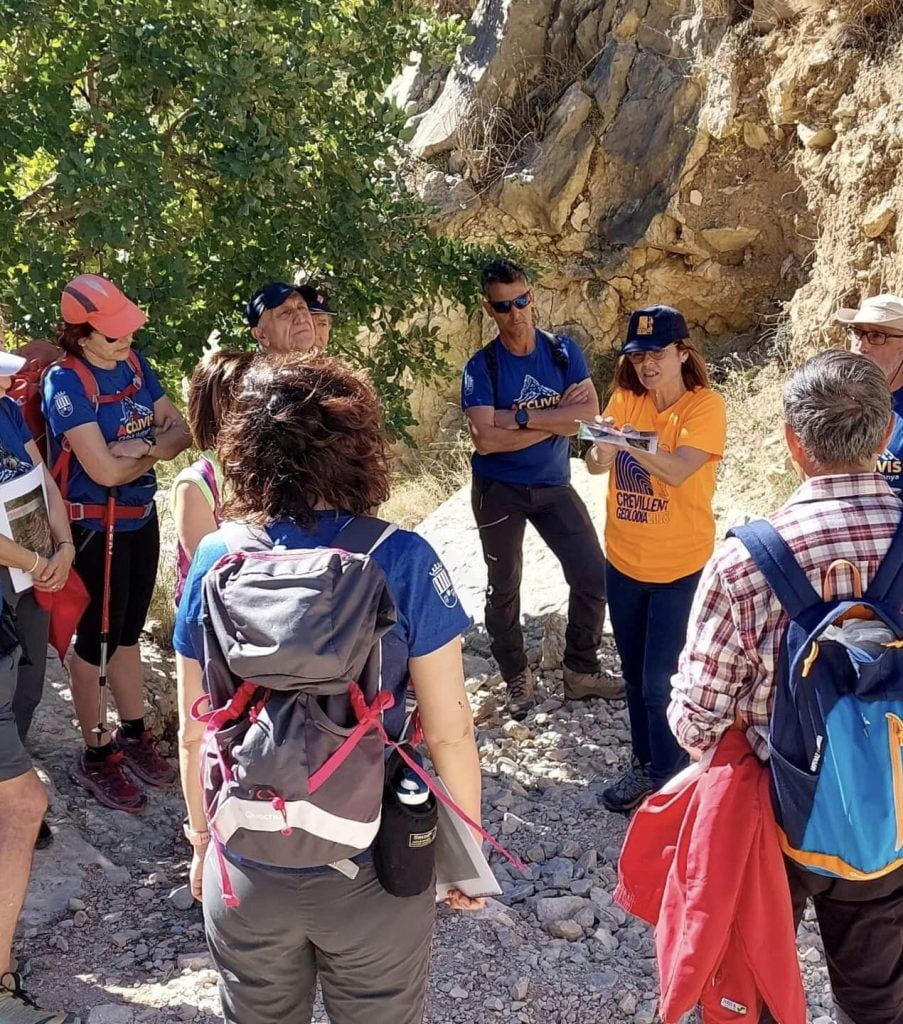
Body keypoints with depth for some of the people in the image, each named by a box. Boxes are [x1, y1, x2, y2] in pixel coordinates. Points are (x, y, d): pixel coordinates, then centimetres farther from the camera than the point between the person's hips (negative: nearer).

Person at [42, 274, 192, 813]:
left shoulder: (135, 364, 0)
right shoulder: (66, 381, -20)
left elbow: (181, 431, 0)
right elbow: (105, 471, -26)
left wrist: (140, 448, -19)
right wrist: (152, 452, -10)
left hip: (142, 517, 6)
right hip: (95, 526, -6)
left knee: (129, 631, 18)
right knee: (99, 637, 7)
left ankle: (134, 735, 34)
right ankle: (95, 754, 22)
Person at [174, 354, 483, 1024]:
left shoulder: (214, 561, -11)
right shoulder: (402, 560, -19)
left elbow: (193, 733, -2)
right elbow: (449, 732, -14)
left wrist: (202, 839, 14)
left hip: (247, 869, 2)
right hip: (372, 868, -2)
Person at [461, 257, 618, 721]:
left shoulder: (563, 351, -4)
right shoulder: (481, 367, -13)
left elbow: (588, 416, -15)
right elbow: (485, 439, -24)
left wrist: (522, 417, -23)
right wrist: (556, 419, -19)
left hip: (554, 485, 3)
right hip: (499, 490, -3)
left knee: (593, 575, 3)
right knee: (504, 587, 9)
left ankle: (581, 672, 22)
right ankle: (516, 679, 28)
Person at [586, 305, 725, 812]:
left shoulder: (706, 405, -13)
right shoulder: (626, 398, 1)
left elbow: (678, 470, -28)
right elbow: (595, 463, -9)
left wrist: (630, 442, -43)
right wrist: (601, 451, -31)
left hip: (679, 567, -5)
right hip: (624, 561, 5)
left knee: (659, 679, 0)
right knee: (634, 672, 17)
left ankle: (666, 774, 22)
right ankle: (644, 760, 36)